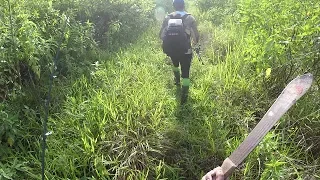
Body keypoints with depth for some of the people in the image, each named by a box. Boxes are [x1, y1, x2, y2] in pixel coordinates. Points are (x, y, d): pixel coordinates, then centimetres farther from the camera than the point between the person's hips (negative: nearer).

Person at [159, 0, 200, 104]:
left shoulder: (168, 18, -5)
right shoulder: (190, 18, -11)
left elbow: (161, 35, -2)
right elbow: (196, 36, -12)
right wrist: (196, 42, 11)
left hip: (172, 50, 3)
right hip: (186, 51, -3)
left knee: (175, 64, 34)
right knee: (185, 73, 9)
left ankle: (177, 80, 57)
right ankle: (184, 96, 10)